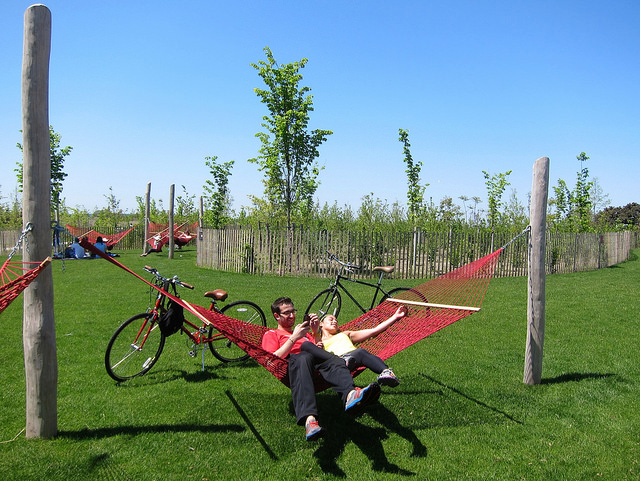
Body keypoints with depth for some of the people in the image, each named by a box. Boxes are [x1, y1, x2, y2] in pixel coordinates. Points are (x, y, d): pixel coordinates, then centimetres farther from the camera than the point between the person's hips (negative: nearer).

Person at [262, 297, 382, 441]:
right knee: (304, 358, -40)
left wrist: (316, 331, 12)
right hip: (293, 361, -4)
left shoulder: (305, 332, 41)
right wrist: (294, 338, 0)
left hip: (317, 364, 4)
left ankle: (350, 395, -63)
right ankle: (309, 419, -60)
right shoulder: (271, 334, 28)